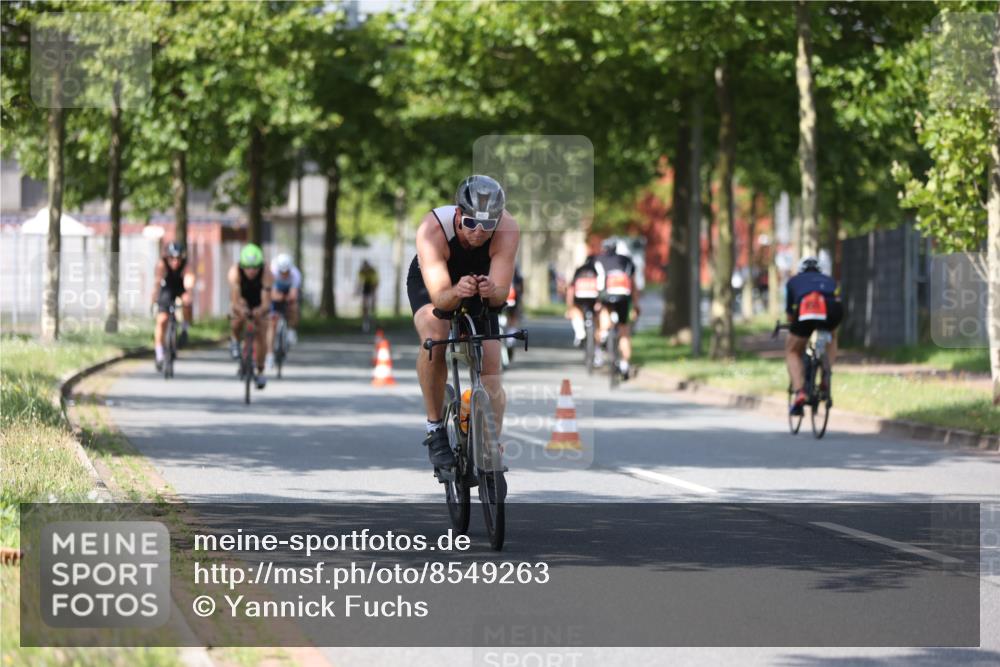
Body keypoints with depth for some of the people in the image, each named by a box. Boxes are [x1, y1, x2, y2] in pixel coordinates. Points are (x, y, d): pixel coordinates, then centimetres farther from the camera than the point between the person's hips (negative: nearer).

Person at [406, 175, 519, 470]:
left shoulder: (507, 229, -33)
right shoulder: (432, 228, -38)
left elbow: (502, 294, -36)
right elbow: (439, 297, -42)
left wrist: (492, 291, -59)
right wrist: (457, 293, -64)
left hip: (483, 290, 2)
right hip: (431, 283, -2)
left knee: (491, 374, -9)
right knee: (435, 337, -33)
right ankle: (435, 426, -17)